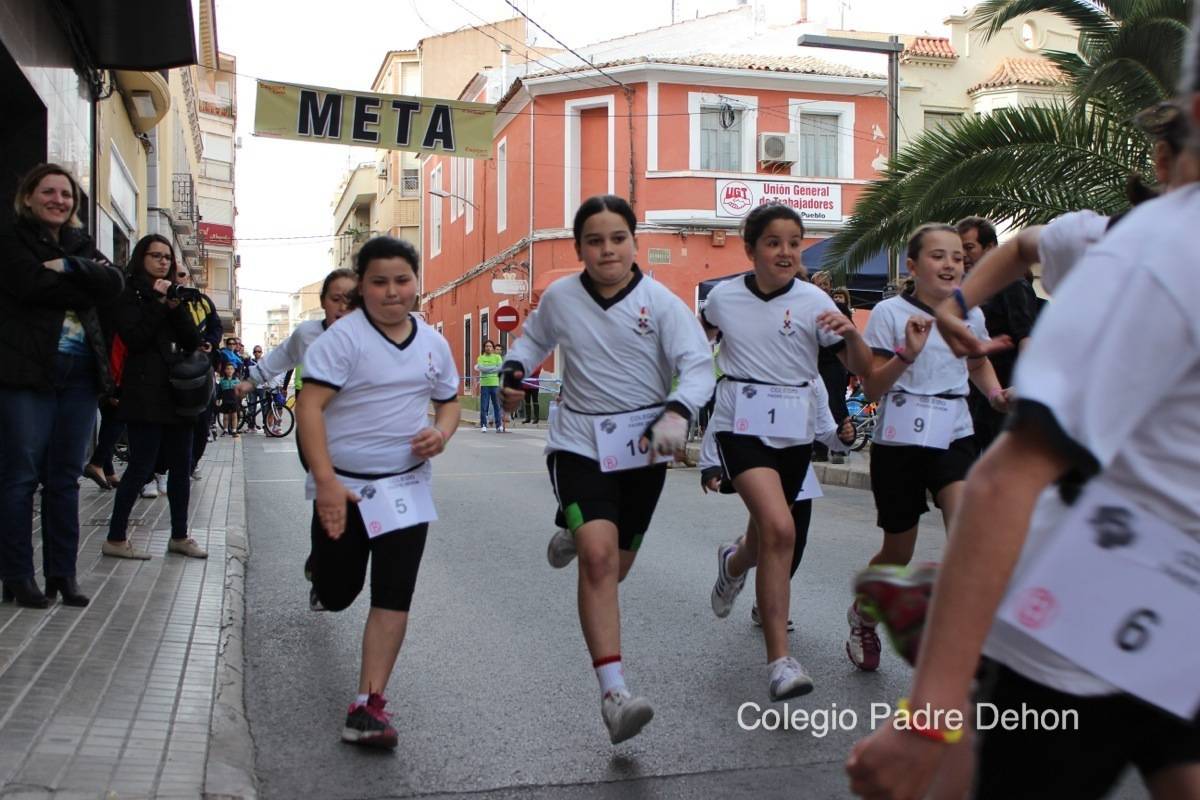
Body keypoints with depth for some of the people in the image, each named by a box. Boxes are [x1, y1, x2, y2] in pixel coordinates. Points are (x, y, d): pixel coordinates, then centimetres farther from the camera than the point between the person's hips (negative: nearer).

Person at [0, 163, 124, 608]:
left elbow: (114, 283, 0)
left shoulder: (80, 245, 18)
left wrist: (69, 267, -13)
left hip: (80, 372, 5)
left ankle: (62, 573, 13)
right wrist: (87, 282, -5)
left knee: (65, 478, 7)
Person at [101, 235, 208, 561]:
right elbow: (135, 339, -14)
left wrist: (176, 307, -6)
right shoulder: (128, 295, 1)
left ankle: (179, 536, 18)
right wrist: (158, 303, -13)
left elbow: (193, 341, 7)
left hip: (178, 391, 6)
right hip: (146, 394, -6)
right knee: (142, 466, -7)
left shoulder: (176, 293, 18)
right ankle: (115, 539, 3)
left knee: (181, 466, 8)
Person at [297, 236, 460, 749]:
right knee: (335, 596, 10)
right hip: (342, 486, -3)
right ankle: (325, 562, 49)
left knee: (393, 597, -6)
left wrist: (442, 432, -8)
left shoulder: (432, 342, 4)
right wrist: (325, 482, -26)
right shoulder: (343, 337, -13)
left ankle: (368, 707, -1)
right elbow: (309, 406, -18)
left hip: (404, 486, 3)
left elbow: (449, 401, 17)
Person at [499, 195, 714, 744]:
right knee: (599, 556, -22)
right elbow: (533, 338, 18)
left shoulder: (660, 302, -8)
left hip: (642, 447, 1)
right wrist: (516, 371, -2)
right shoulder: (560, 297, -2)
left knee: (615, 564, 15)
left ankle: (573, 530, 52)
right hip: (579, 442, -1)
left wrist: (677, 412, -35)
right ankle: (614, 691, -21)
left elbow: (698, 365, -16)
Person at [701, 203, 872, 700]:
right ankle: (779, 662, -17)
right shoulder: (724, 297, -1)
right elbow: (698, 337, 23)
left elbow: (863, 370, -6)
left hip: (794, 429, 2)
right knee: (780, 529, -23)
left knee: (766, 535, 16)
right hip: (742, 422, -2)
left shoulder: (813, 302, -4)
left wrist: (850, 333, -25)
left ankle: (733, 565, 56)